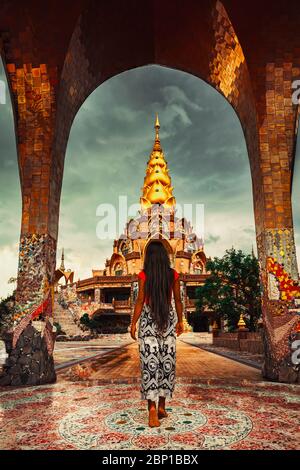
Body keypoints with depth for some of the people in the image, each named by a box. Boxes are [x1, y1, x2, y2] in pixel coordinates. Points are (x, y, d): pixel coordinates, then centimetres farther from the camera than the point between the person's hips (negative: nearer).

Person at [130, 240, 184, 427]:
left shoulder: (144, 275, -8)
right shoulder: (173, 274, -2)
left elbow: (140, 301, -7)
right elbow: (178, 301, 4)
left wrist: (133, 324, 2)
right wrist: (180, 321, 16)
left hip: (148, 319, -2)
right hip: (169, 319, 2)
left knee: (150, 362, 1)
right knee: (167, 361, 12)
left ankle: (152, 409, -5)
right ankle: (162, 406, 22)